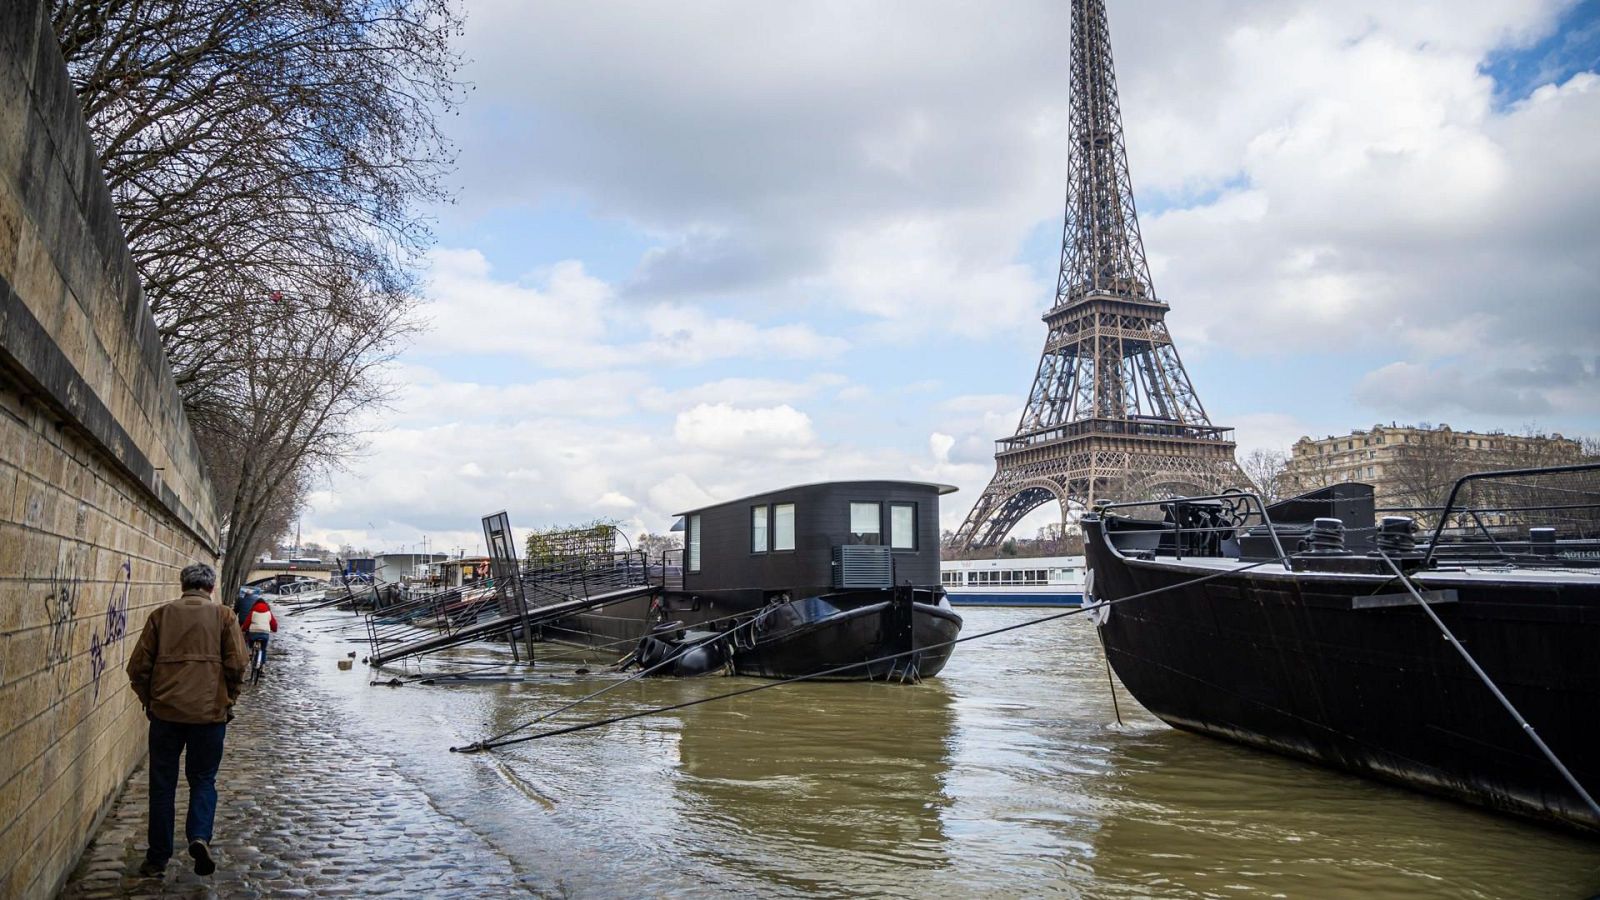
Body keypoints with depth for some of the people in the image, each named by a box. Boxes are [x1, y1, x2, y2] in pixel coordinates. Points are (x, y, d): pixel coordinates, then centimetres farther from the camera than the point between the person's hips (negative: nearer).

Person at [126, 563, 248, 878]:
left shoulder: (161, 614, 5)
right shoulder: (223, 616, 1)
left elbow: (138, 666, 3)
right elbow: (236, 664, -6)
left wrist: (149, 701, 17)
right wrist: (228, 701, 9)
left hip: (165, 712, 1)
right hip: (210, 713, -1)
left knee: (162, 785, 13)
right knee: (203, 780, 14)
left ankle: (157, 859, 19)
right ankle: (199, 836, -8)